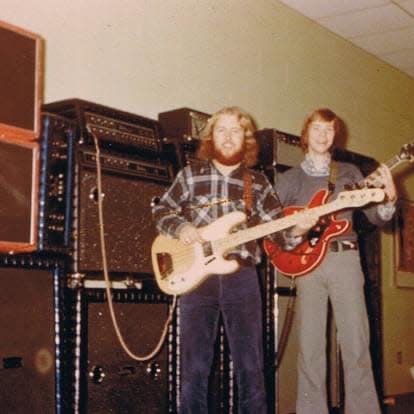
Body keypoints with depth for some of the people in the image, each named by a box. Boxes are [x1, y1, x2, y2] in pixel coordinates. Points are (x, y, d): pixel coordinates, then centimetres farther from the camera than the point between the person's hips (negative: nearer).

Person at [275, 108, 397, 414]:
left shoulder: (349, 173, 15)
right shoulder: (289, 179, 14)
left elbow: (375, 217, 9)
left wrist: (389, 198, -11)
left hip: (344, 258, 0)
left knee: (356, 341, -6)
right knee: (310, 345, -2)